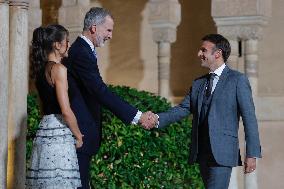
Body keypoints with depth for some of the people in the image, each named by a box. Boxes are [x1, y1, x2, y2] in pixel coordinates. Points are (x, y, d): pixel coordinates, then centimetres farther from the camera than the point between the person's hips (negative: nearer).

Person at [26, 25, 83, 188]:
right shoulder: (58, 69, -11)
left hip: (44, 129, 9)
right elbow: (66, 111, -16)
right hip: (59, 134, -9)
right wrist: (78, 136, -3)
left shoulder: (41, 69, 15)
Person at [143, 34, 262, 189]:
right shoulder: (198, 83, 18)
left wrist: (252, 154, -9)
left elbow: (249, 118, -4)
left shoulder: (238, 80, -1)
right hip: (201, 152, 6)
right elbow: (183, 109, 9)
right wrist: (159, 119, -10)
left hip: (222, 152, -6)